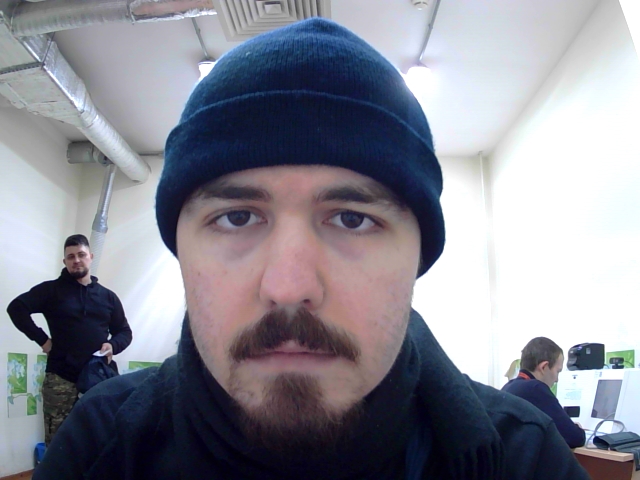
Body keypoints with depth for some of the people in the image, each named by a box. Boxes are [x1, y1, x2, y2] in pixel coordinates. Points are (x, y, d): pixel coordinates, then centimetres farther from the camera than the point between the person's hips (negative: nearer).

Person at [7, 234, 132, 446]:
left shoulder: (108, 296, 14)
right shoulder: (52, 289, 4)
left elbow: (124, 331, 16)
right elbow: (16, 308, -5)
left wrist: (113, 345, -6)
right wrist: (41, 339, -10)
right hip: (61, 378, -2)